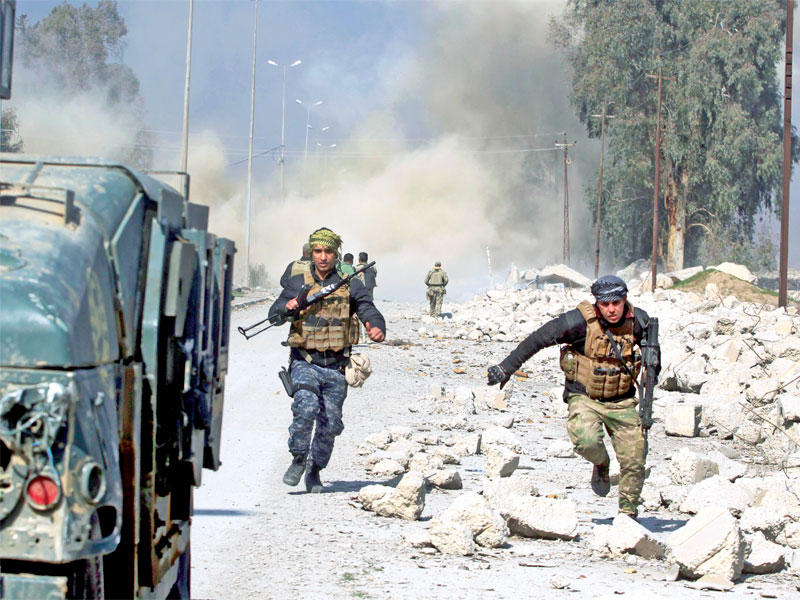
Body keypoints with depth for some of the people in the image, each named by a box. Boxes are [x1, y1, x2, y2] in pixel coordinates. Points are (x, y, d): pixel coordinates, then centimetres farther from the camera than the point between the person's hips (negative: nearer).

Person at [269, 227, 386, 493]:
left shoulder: (350, 286, 5)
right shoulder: (297, 284, 6)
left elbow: (369, 311, -7)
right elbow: (274, 315, 2)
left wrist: (377, 329, -30)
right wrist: (287, 308, -22)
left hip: (336, 366, 1)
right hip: (305, 363, -1)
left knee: (330, 424, 5)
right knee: (306, 406, -26)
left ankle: (314, 471, 26)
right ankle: (298, 459, -7)